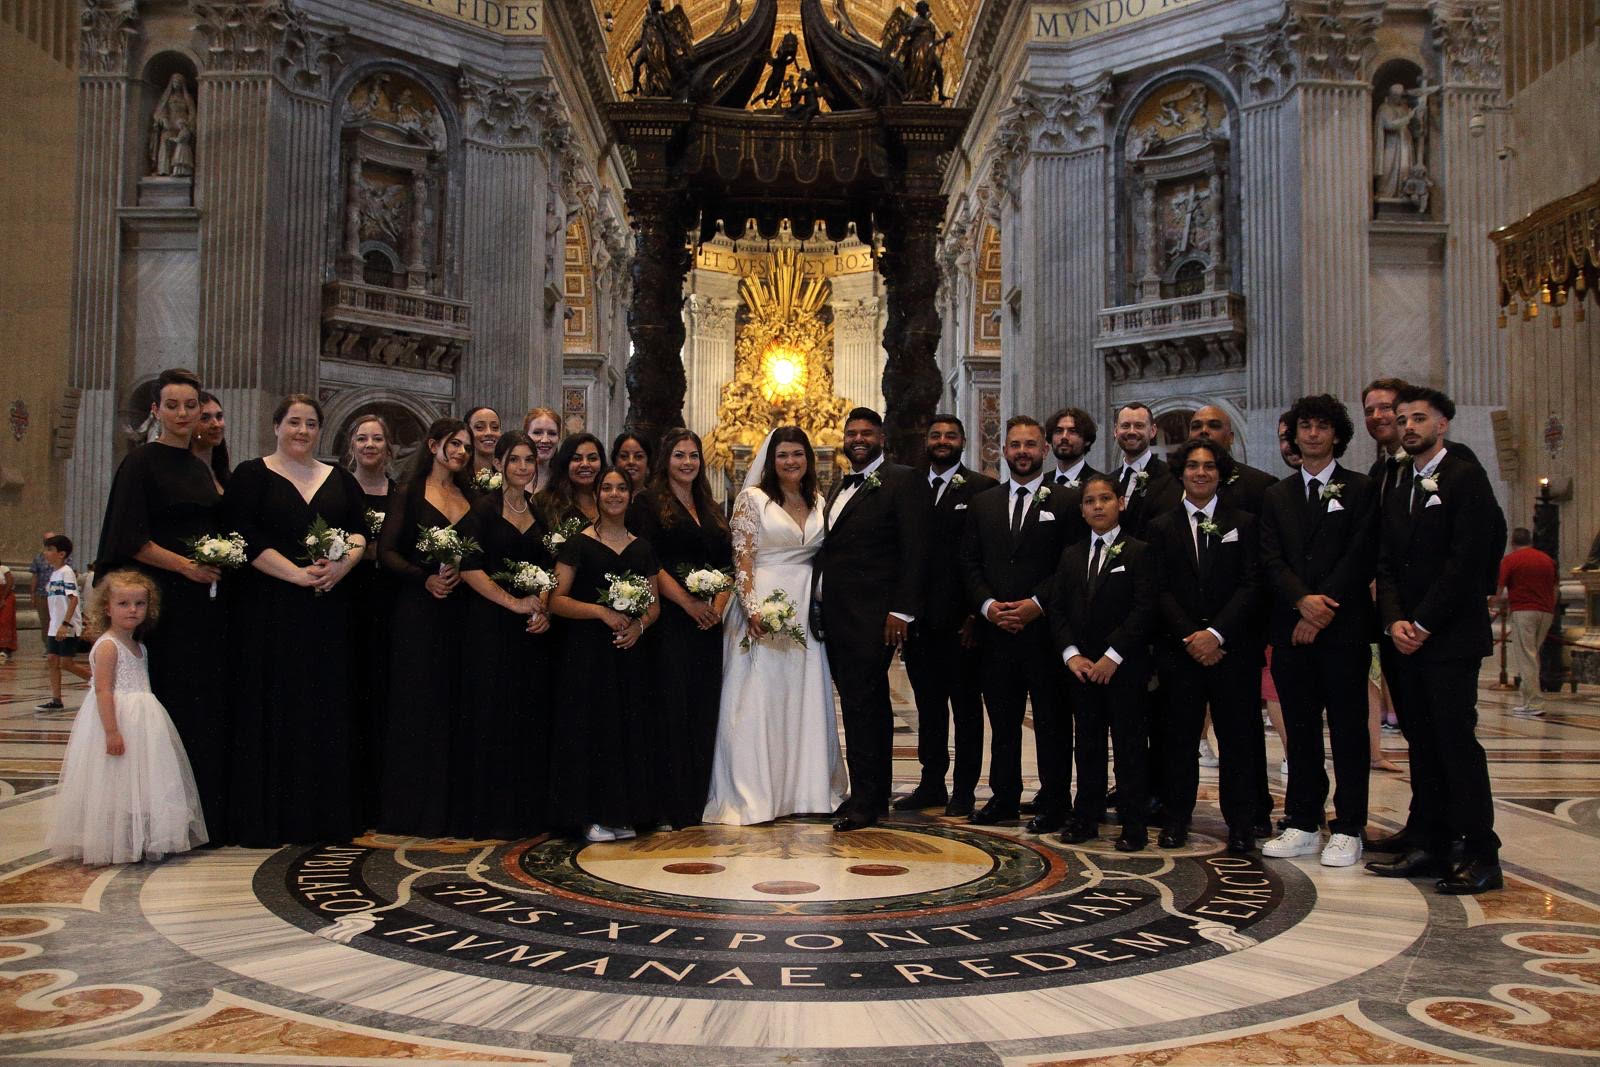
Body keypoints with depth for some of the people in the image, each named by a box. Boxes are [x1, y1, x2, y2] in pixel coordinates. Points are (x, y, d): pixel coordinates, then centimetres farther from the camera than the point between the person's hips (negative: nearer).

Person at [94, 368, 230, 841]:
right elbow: (130, 538, -11)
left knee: (209, 703, 8)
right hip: (166, 601, -7)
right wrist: (185, 565, -19)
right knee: (170, 702, -4)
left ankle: (209, 816, 15)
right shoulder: (142, 461, -5)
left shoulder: (200, 466, 15)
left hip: (206, 600, 7)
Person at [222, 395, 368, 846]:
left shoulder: (341, 480, 15)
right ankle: (269, 818, 4)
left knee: (328, 706, 4)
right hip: (272, 608, -3)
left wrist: (342, 566, -13)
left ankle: (327, 814, 12)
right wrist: (298, 574, -16)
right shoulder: (252, 475, 3)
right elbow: (246, 538, -8)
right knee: (273, 706, -2)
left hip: (330, 609, 4)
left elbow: (361, 532, 7)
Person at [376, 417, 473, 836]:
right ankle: (409, 809, 4)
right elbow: (386, 551, -3)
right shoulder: (408, 494, 4)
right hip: (418, 611, -4)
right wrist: (426, 578, -15)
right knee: (416, 704, -2)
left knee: (453, 704, 3)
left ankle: (444, 807, 10)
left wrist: (460, 573, -8)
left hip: (459, 610, 4)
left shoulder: (469, 497, 16)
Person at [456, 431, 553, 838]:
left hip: (533, 629, 5)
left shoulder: (541, 511, 13)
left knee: (529, 716, 6)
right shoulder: (483, 508, -3)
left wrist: (545, 609, -4)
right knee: (491, 715, -2)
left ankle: (523, 811, 15)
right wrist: (516, 603, -15)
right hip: (490, 625, -5)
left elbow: (551, 569, 13)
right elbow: (469, 567, -12)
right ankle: (487, 814, 6)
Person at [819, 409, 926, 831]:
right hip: (836, 614, 8)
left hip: (874, 614, -8)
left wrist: (902, 610, -16)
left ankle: (865, 800, -2)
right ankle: (877, 793, 22)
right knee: (869, 704, 14)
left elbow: (914, 548, -10)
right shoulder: (840, 488, 20)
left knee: (862, 703, -9)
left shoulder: (902, 480, -4)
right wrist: (822, 607, 12)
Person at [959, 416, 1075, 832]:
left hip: (1045, 629, -3)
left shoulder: (1065, 503, 1)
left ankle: (1054, 802, 12)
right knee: (1002, 719, 11)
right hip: (995, 628, 4)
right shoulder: (982, 503, 13)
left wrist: (1036, 604, -14)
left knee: (1052, 720, 3)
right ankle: (1004, 797, 21)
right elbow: (969, 563, 10)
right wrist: (988, 605, -6)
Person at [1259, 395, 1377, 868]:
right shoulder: (1277, 496, 14)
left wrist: (1324, 609, -12)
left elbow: (1361, 558, -6)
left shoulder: (1361, 490, 3)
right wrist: (1303, 600, -13)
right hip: (1291, 628, 4)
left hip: (1344, 628, -4)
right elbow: (1271, 561, 4)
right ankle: (1304, 824, 15)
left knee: (1348, 728, 1)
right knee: (1299, 729, 8)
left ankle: (1348, 830, 7)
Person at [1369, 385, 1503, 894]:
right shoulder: (1397, 494, 19)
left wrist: (1423, 624, -13)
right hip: (1407, 640, 7)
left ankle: (1478, 854, -1)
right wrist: (1395, 622, -3)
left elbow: (1465, 560, -13)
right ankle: (1429, 846, 15)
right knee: (1423, 747, 10)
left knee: (1457, 743, -7)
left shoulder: (1465, 478, -5)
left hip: (1450, 639, -7)